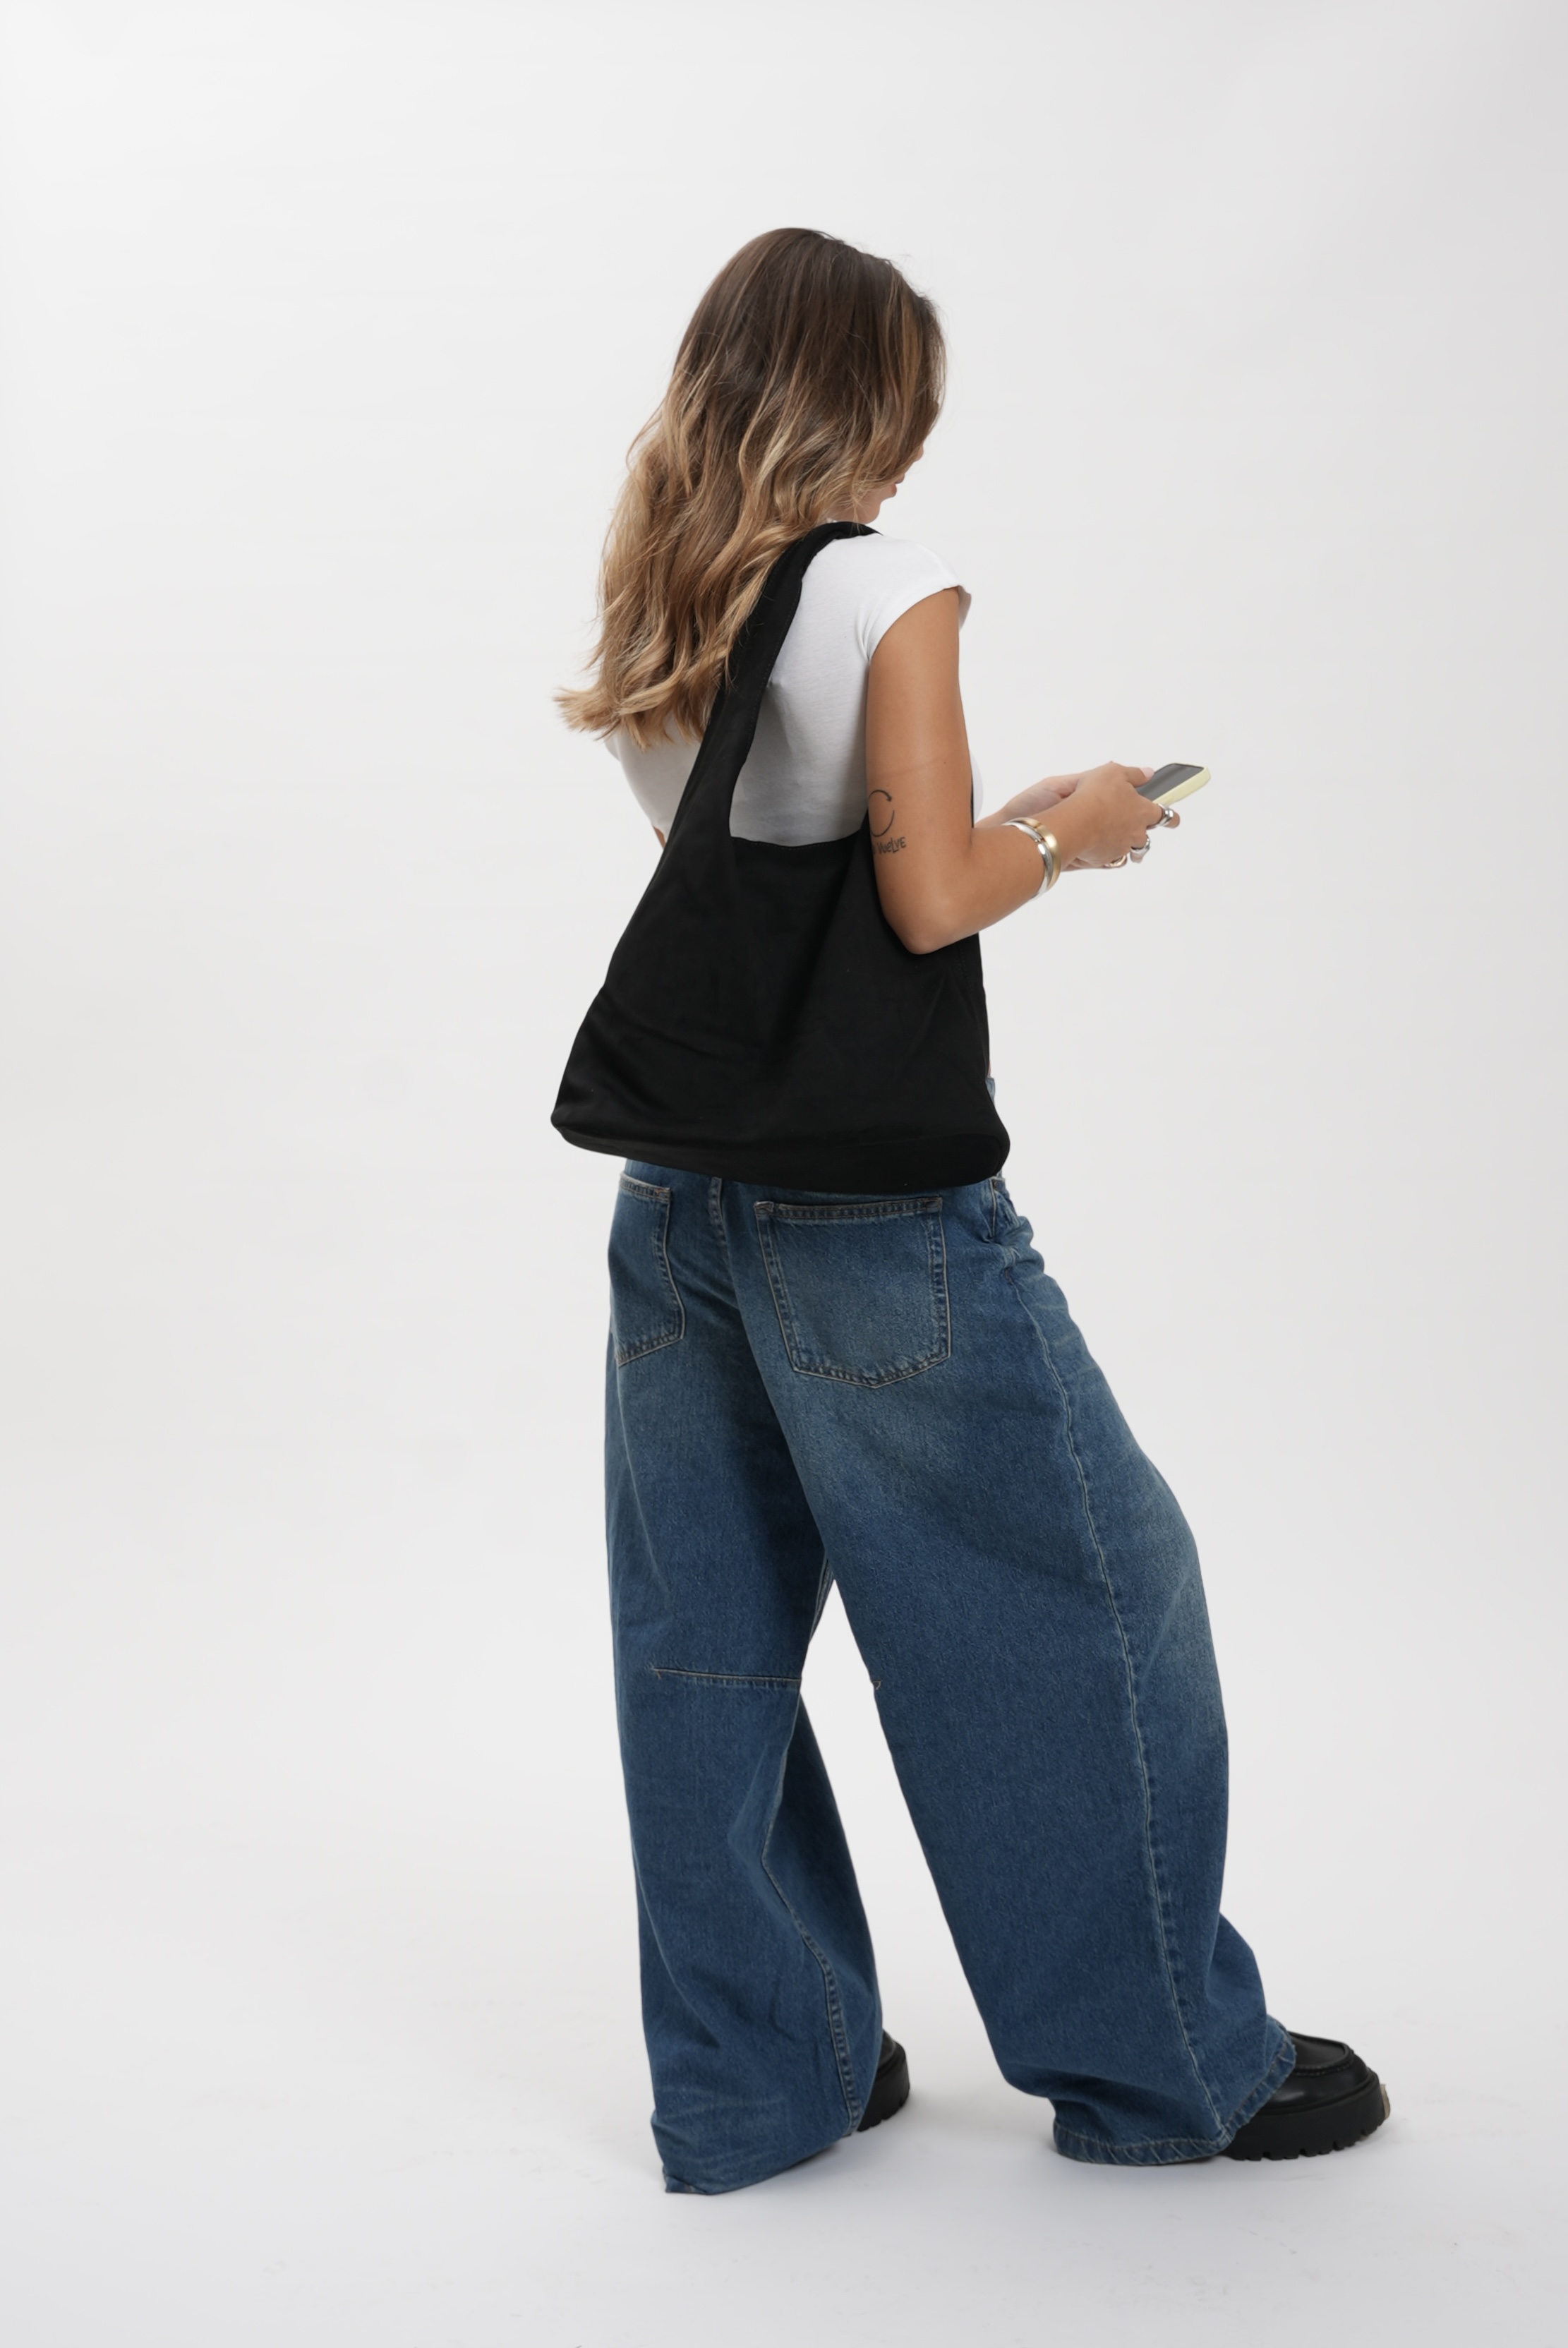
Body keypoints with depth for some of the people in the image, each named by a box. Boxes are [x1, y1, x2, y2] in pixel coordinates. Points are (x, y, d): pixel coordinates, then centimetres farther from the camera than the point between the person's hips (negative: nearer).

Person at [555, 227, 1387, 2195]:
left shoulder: (658, 614, 11)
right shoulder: (885, 588, -11)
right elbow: (929, 903, -16)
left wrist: (1006, 826, 19)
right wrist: (1070, 831, 3)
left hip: (681, 1199, 8)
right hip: (870, 1211, -7)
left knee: (708, 1645, 12)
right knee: (1086, 1595, 8)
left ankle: (754, 2080, 24)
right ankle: (1163, 2063, 21)